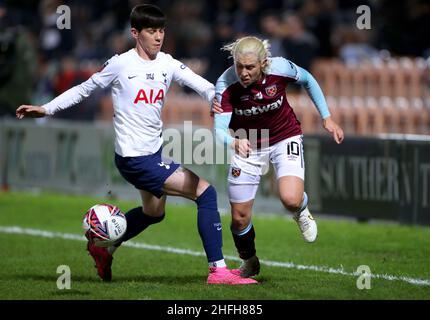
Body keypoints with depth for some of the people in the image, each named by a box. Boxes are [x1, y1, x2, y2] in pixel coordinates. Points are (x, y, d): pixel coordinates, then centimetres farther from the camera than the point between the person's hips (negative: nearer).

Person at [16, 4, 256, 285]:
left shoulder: (168, 65, 3)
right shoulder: (121, 64, -10)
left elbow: (203, 86, -9)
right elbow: (84, 89, 2)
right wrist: (45, 109, 0)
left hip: (154, 153, 8)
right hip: (134, 158, -8)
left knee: (154, 212, 28)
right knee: (206, 193, -14)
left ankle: (104, 248, 46)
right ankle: (218, 270, -14)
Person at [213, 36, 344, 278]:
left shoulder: (280, 68, -25)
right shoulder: (226, 85, -27)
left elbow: (308, 80, -3)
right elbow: (220, 129, -32)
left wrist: (327, 117, 0)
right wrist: (234, 142, -54)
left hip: (285, 137, -1)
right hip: (247, 146, 1)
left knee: (291, 199, -26)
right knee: (240, 218, 3)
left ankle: (301, 213, 14)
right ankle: (250, 263, 35)